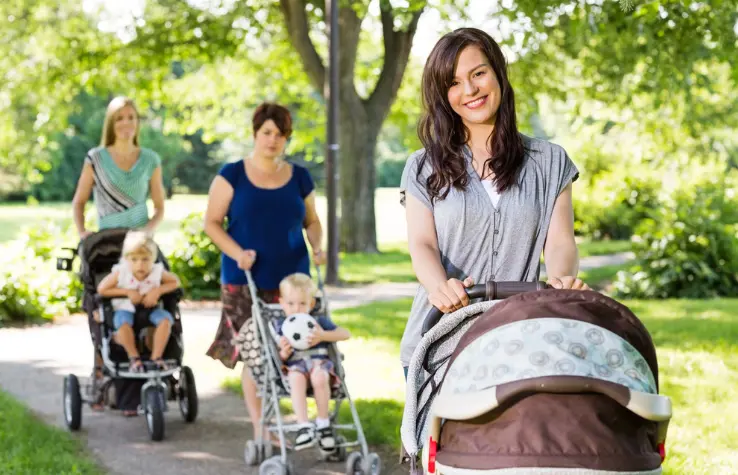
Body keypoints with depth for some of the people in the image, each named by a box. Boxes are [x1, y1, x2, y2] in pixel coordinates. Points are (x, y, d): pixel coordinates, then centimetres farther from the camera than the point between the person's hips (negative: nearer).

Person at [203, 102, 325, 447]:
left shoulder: (299, 178, 10)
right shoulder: (232, 175, 1)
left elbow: (311, 221, 20)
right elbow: (211, 222, 1)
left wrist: (317, 247, 0)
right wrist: (237, 253, -14)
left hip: (291, 278, 3)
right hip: (245, 280, -2)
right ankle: (260, 428, 0)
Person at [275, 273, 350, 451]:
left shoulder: (319, 321, 16)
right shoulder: (282, 327, 17)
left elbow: (346, 334, 7)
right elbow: (279, 360, 14)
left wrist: (323, 336, -7)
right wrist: (283, 353, -10)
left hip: (320, 363, 0)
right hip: (295, 367, 0)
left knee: (319, 376, -38)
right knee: (296, 378, -38)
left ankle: (323, 423, -23)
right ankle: (304, 426, -45)